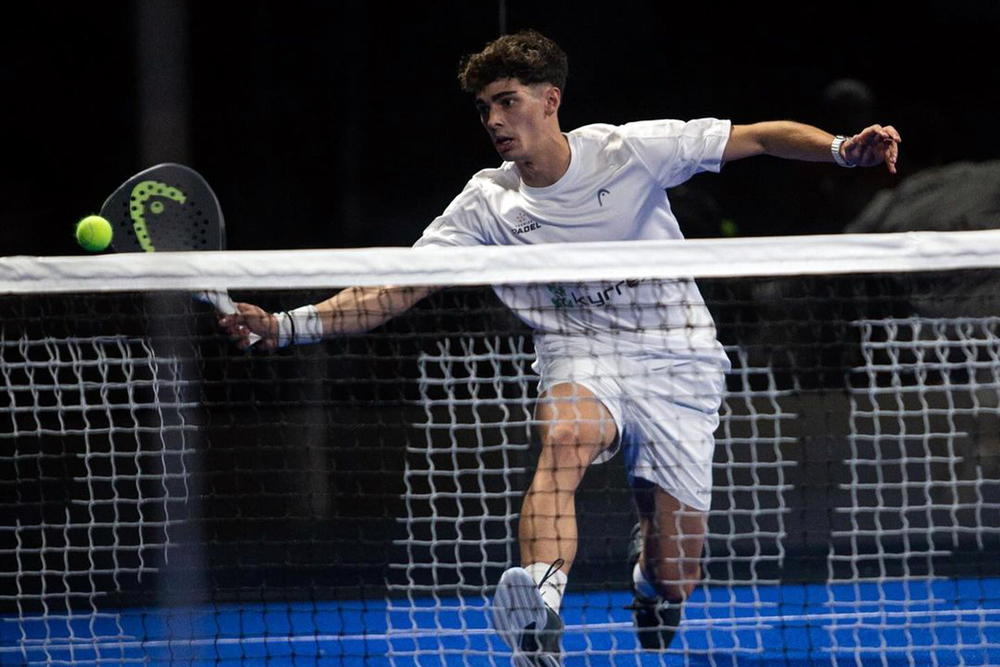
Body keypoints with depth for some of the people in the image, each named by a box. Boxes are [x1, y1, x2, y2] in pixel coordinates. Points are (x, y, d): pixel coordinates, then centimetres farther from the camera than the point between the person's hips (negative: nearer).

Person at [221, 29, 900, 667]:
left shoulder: (631, 150, -9)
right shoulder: (487, 204, -3)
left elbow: (760, 137, -7)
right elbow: (393, 292, -5)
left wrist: (843, 148, -25)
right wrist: (287, 325, -18)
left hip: (677, 363, -1)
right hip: (580, 357, 1)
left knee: (673, 581, -4)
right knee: (565, 437, -38)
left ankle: (649, 558, 37)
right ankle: (540, 600, -58)